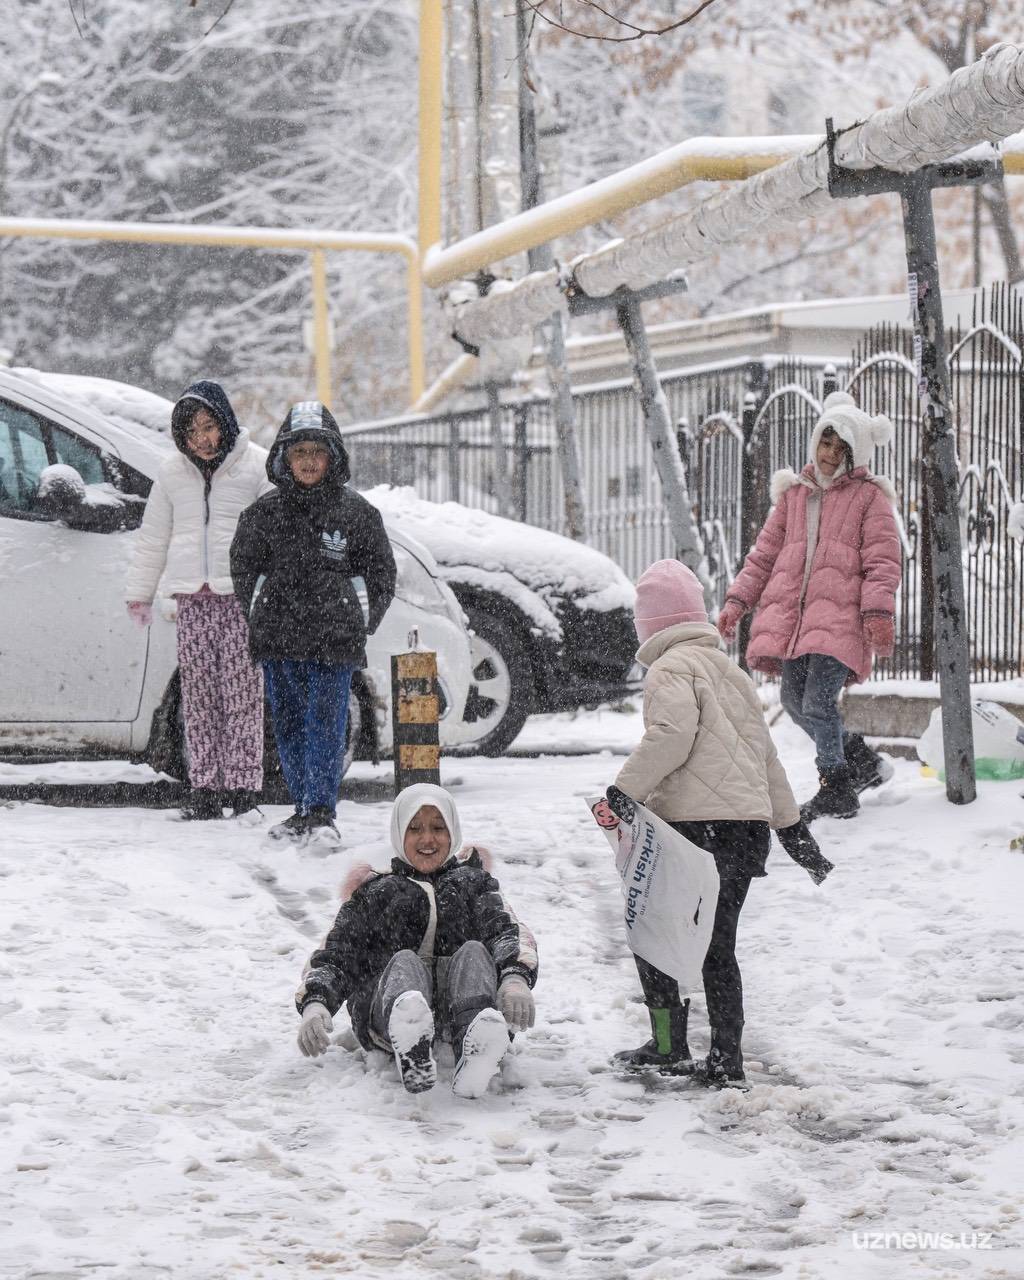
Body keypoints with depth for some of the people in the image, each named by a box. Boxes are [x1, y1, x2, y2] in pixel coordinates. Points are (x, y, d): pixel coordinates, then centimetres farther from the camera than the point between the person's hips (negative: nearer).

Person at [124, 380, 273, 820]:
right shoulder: (173, 472, 13)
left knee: (242, 694, -7)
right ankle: (205, 789, 4)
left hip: (242, 593, -4)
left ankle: (243, 787, -5)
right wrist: (139, 593, 23)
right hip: (194, 598, 4)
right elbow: (153, 537, 21)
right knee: (199, 697, 1)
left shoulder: (257, 466, 1)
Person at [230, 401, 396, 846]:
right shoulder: (264, 512, 6)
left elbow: (381, 570, 8)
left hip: (334, 639, -3)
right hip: (277, 639, 3)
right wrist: (257, 619, 12)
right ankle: (304, 808, 15)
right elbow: (243, 567, 16)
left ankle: (321, 812, -8)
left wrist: (366, 622, 5)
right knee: (289, 725, 7)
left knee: (326, 724, -8)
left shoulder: (355, 512, 1)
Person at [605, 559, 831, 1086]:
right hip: (750, 827, 8)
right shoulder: (730, 670, 21)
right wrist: (791, 826, 27)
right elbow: (766, 752, 23)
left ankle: (668, 1047, 5)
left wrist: (623, 792, -19)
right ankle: (725, 1059, 12)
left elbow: (671, 735, -21)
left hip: (696, 823, -8)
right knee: (718, 944, 13)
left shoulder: (671, 668, -3)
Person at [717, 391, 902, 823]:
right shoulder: (794, 493, 20)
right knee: (795, 701, 5)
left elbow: (882, 562, -1)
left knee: (818, 703, -13)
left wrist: (878, 613, -14)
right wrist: (737, 601, 12)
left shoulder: (869, 497, 5)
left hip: (839, 616, -6)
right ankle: (863, 762, 24)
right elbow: (765, 553, 21)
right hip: (791, 611, 6)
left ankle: (837, 790, 3)